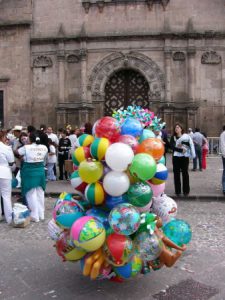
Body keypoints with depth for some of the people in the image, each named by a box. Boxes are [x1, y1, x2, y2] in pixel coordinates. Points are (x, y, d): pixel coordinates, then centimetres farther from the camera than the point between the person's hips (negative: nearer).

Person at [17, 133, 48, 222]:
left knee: (31, 194, 3)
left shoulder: (26, 147, -11)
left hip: (29, 171, -4)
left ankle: (35, 216, 7)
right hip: (40, 171, 5)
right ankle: (41, 214, 21)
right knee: (40, 193, 13)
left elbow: (17, 152, 5)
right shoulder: (44, 147, 0)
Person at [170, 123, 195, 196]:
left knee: (185, 173, 2)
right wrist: (181, 150, -17)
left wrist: (182, 145, -16)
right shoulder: (173, 137, 7)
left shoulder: (186, 136, 2)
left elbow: (191, 145, -6)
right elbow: (172, 146, -7)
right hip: (176, 157, 2)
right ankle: (177, 191, 11)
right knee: (176, 174, 3)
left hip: (185, 157, -2)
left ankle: (186, 191, 10)